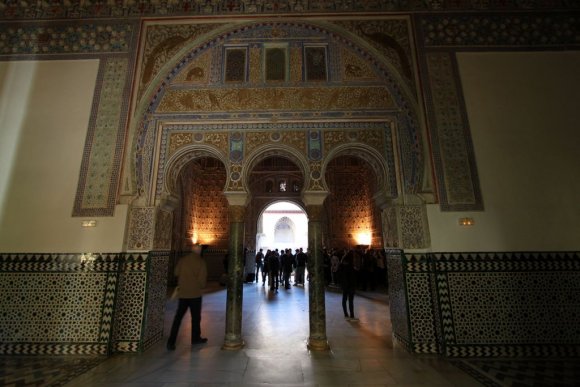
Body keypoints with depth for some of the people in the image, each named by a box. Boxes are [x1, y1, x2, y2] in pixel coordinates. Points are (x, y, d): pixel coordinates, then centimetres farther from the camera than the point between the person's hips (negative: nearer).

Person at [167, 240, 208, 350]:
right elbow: (202, 280, -15)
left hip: (183, 293, 3)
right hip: (195, 294, -3)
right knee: (196, 317, 13)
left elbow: (176, 273, 8)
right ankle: (196, 338, 27)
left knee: (178, 317, 12)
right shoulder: (201, 262, -13)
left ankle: (171, 341, 9)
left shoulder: (183, 259, -3)